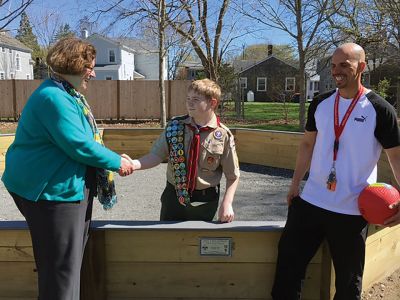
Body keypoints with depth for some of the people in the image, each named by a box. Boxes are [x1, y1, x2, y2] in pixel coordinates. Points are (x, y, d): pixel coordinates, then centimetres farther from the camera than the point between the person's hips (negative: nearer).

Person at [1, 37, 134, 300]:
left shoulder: (68, 94, 13)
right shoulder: (54, 97, -20)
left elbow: (85, 138, 18)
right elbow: (78, 145, -24)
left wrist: (114, 158, 10)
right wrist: (116, 162, -12)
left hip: (71, 187, 11)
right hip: (52, 190, -11)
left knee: (71, 259, 21)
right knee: (62, 265, 1)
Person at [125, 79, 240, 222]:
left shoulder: (223, 135, -12)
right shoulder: (175, 127, -6)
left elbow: (233, 175, -7)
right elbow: (157, 155, -10)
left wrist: (227, 203, -15)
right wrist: (133, 164, -26)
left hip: (205, 201, -2)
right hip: (174, 196, 2)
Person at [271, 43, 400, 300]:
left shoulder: (379, 109, -9)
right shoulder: (320, 104, 5)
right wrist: (295, 184, 12)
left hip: (352, 211, -3)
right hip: (310, 201, 4)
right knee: (288, 266, 10)